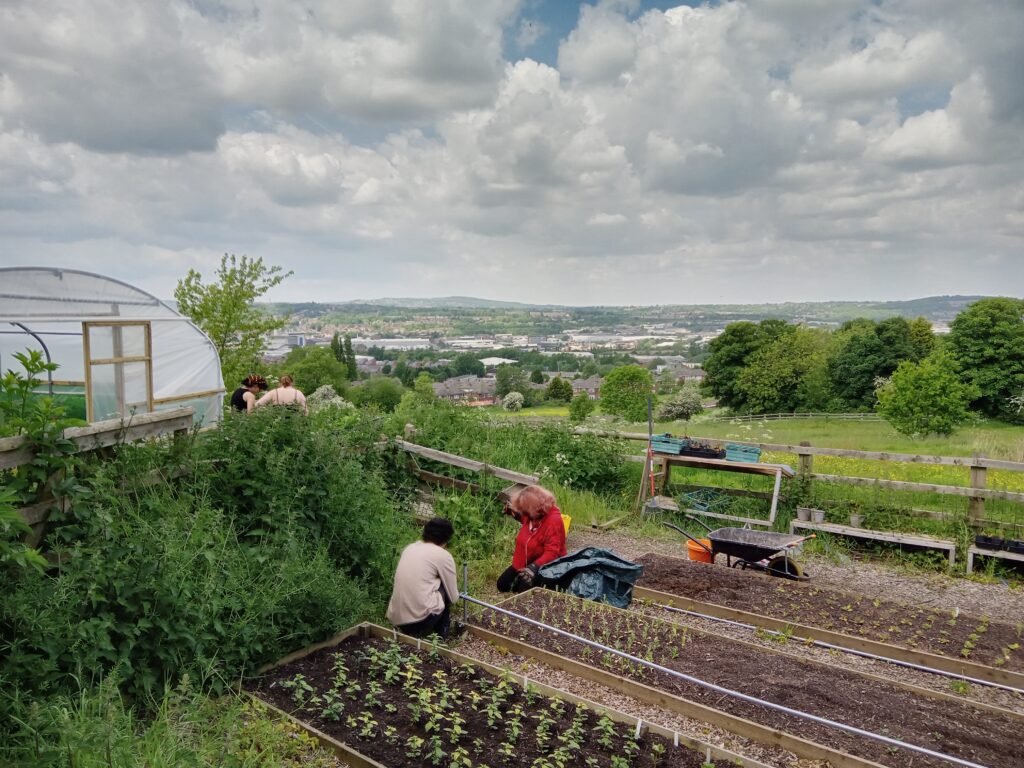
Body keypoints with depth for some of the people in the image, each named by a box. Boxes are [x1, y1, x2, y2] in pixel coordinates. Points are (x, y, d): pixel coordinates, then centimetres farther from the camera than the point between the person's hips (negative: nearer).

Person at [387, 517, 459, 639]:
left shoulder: (410, 548, 16)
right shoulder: (444, 555, 0)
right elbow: (453, 597, 9)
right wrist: (455, 595, 33)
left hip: (396, 619, 6)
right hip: (422, 617, -6)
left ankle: (411, 631, 16)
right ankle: (441, 630, 22)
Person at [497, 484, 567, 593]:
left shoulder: (554, 522, -29)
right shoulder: (532, 514, -5)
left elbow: (552, 553, -35)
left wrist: (534, 567, -46)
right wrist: (515, 513, 3)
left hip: (543, 567, -8)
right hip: (524, 564, 8)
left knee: (525, 591, -22)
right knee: (502, 585, 6)